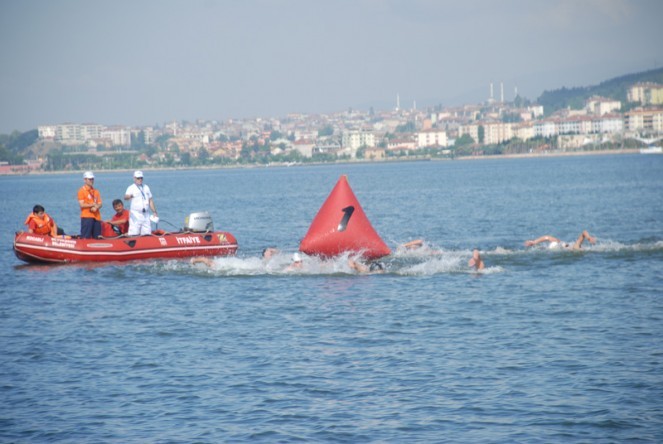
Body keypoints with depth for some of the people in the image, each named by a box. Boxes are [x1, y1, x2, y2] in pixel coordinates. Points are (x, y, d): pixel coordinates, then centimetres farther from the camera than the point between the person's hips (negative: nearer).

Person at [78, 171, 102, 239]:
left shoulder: (96, 191, 17)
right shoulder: (82, 191, -1)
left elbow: (100, 204, 11)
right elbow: (82, 205, -10)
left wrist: (96, 207, -11)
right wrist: (93, 204, -8)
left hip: (96, 217, 6)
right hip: (86, 217, -6)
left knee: (97, 237, 4)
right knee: (86, 238, -11)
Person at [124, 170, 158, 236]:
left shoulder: (146, 187, 18)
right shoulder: (131, 188, -2)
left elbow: (150, 200, 22)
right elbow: (125, 197, -20)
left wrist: (154, 212, 18)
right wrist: (129, 196, -45)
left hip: (146, 214, 6)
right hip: (135, 215, -6)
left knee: (147, 233, 3)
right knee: (134, 234, -14)